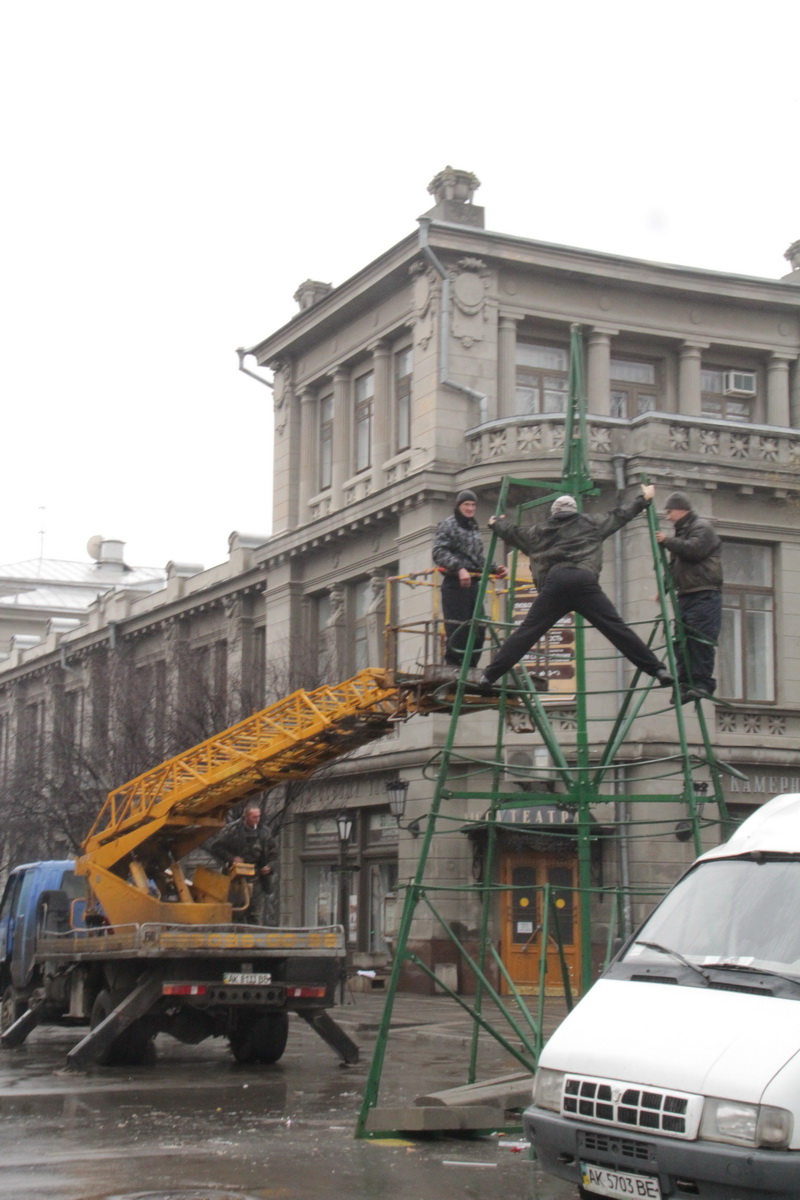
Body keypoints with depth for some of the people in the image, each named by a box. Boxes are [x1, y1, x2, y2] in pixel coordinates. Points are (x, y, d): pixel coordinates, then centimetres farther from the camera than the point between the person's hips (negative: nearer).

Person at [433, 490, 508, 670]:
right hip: (455, 584, -7)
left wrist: (495, 568, 6)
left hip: (473, 584, 7)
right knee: (457, 632, -10)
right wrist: (459, 568, -25)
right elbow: (440, 553, -11)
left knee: (478, 629, 3)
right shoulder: (448, 525, 1)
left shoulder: (475, 529, 22)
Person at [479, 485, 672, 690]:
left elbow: (512, 532, 38)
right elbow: (619, 515, 30)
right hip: (584, 580, -1)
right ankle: (657, 670, -6)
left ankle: (490, 675, -1)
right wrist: (644, 498, 44)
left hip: (554, 582, 1)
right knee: (617, 628, -2)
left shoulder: (540, 530, 25)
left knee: (527, 632, 2)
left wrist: (496, 523, 60)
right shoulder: (590, 524, 22)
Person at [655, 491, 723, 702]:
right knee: (682, 641, 2)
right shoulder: (681, 531, 26)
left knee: (700, 641, -14)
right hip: (686, 596, 9)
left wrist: (668, 541, -9)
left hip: (704, 595, -9)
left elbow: (694, 550, -20)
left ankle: (703, 683, -15)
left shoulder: (702, 527, -1)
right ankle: (686, 684, 1)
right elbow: (674, 565, 28)